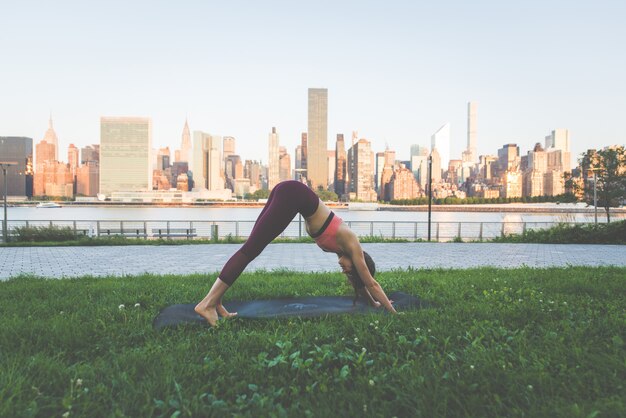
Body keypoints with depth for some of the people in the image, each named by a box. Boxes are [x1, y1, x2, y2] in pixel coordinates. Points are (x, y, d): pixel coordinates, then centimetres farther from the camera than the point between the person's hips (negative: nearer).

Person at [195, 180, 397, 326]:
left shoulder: (345, 246, 23)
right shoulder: (352, 248, 4)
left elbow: (358, 282, 35)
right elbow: (371, 283, 11)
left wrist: (373, 303, 45)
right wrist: (393, 312, 20)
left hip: (289, 193, 8)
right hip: (293, 194, -8)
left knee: (252, 247, 3)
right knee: (251, 249, -14)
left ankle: (215, 301, 2)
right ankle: (208, 303, -17)